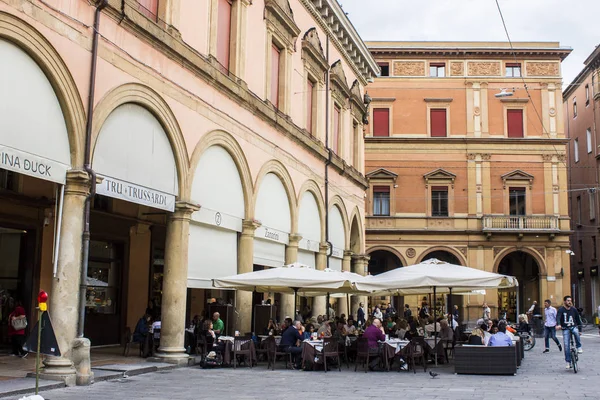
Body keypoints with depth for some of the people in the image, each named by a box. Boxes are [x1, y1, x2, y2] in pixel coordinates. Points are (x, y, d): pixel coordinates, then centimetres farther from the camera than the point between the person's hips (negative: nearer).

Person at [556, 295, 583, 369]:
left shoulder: (574, 309, 5)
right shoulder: (561, 310, -5)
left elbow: (578, 319, 14)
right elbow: (558, 317, -22)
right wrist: (558, 325, -42)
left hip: (573, 327, 1)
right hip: (565, 329, -1)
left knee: (576, 332, -35)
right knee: (566, 345, -8)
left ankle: (579, 347, -14)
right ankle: (568, 362, 1)